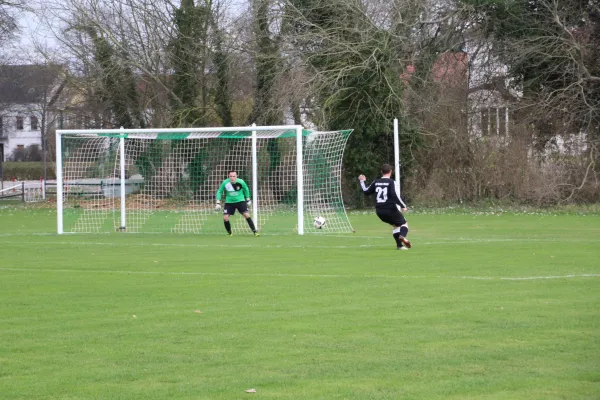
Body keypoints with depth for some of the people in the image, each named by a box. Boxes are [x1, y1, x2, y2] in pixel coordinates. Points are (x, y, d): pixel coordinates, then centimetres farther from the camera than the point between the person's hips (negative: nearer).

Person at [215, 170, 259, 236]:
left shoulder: (241, 182, -15)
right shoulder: (225, 183, -16)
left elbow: (246, 189, 7)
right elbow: (219, 192, -1)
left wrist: (248, 199, 12)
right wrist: (218, 203, -8)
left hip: (240, 201, -1)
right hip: (229, 202, 1)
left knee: (247, 215, -15)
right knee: (225, 218, -11)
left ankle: (255, 232, -8)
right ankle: (229, 233, 12)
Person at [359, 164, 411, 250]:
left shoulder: (376, 182, 7)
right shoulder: (391, 182, -9)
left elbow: (366, 191, 18)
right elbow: (394, 195, -20)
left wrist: (362, 181, 33)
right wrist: (403, 206, -13)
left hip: (379, 211, 6)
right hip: (390, 209, -6)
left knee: (395, 225, 24)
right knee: (404, 224, 9)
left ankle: (399, 245, 12)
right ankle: (402, 236, -24)